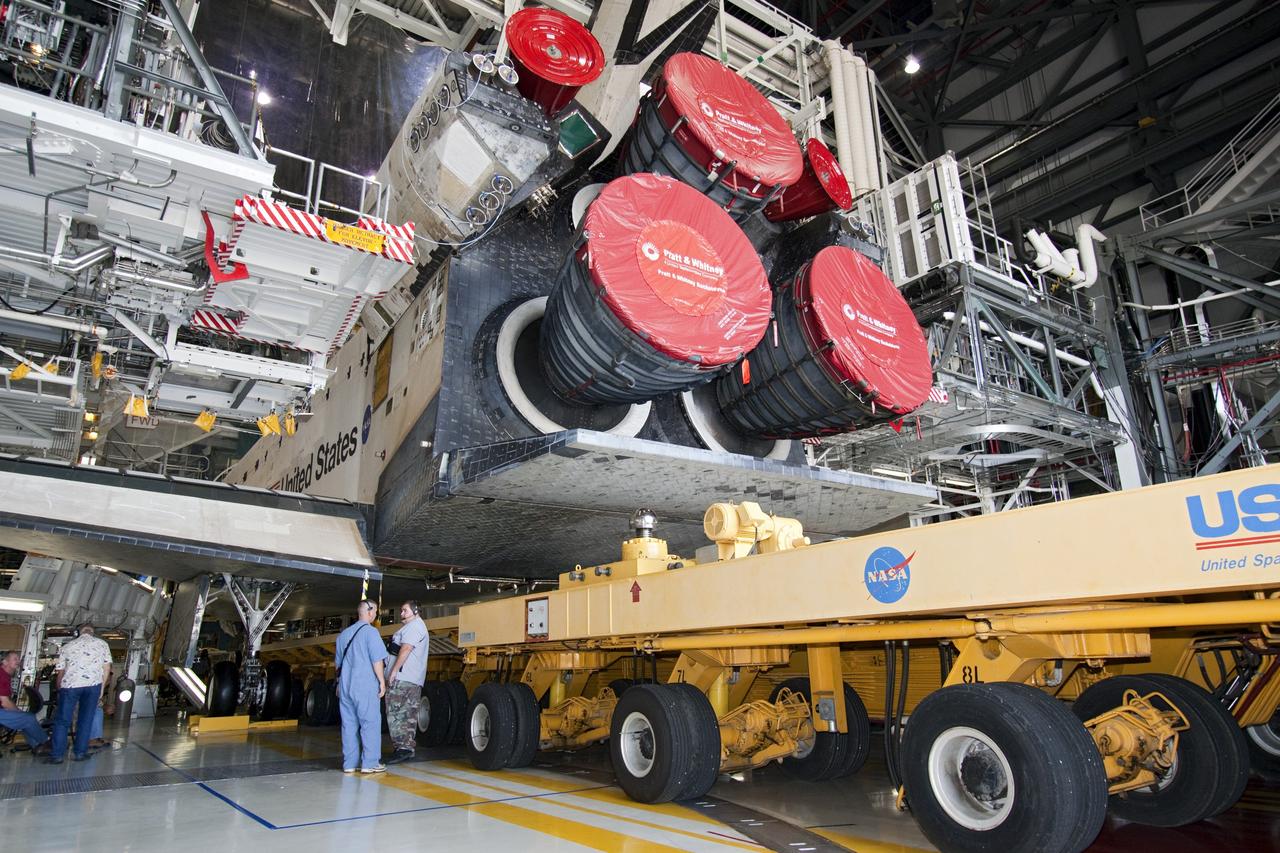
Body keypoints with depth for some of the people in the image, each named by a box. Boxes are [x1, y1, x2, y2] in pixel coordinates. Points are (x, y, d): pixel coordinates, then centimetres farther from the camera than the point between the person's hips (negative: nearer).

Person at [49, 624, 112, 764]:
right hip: (93, 684, 0)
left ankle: (57, 754, 7)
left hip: (70, 684, 0)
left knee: (62, 721, 8)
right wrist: (101, 687, 18)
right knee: (85, 720, 9)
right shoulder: (102, 644, 16)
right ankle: (80, 753, 12)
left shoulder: (67, 646, 20)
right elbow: (106, 668, 11)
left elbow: (61, 671, 20)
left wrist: (59, 691, 30)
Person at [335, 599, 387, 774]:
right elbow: (377, 660, -13)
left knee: (349, 725, 9)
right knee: (370, 723, -1)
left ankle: (349, 763, 12)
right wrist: (382, 681, -5)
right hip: (365, 686, -7)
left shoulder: (344, 634, 14)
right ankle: (370, 763, -2)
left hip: (345, 686, 7)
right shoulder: (370, 631, -9)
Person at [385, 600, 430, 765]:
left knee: (395, 713, -9)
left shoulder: (413, 626, -8)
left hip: (402, 678, -10)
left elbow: (405, 649, -18)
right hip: (414, 680, 10)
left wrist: (394, 671, -20)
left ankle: (402, 747, -10)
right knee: (408, 714, 10)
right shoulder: (416, 626, 25)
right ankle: (408, 748, 12)